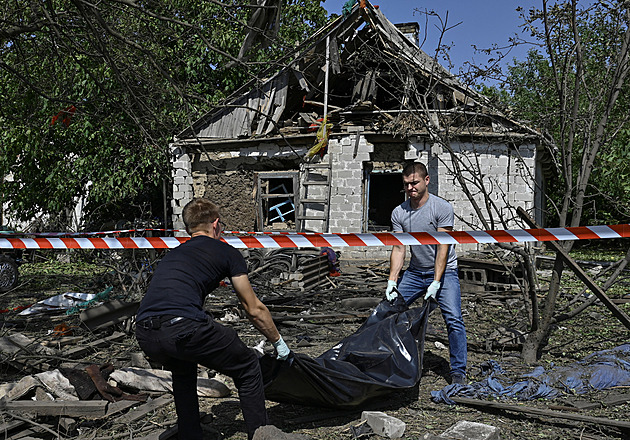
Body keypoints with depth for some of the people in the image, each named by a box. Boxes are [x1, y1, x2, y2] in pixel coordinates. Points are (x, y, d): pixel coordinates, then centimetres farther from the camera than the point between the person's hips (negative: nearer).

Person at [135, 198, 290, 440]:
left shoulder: (173, 254, 33)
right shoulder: (227, 252, 17)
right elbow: (254, 310, 21)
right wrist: (279, 342, 37)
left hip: (144, 335, 7)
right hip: (182, 327, -6)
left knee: (183, 369, 38)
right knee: (248, 367, 16)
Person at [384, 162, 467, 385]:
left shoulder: (442, 208, -16)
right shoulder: (398, 213, -3)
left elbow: (443, 248, -19)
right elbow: (398, 249, -4)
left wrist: (436, 283, -24)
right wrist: (392, 280, -15)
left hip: (443, 272, -4)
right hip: (415, 272, 5)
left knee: (454, 320, -16)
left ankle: (458, 371, -6)